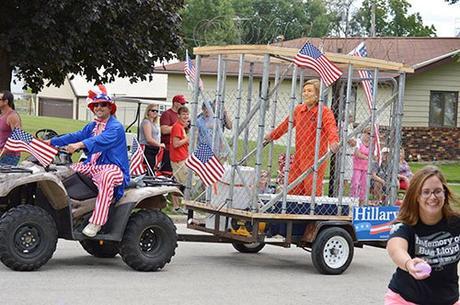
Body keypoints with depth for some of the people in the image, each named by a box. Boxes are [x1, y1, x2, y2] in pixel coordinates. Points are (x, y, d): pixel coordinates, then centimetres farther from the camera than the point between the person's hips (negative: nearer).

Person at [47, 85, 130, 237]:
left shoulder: (116, 127, -8)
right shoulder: (92, 126, 21)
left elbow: (102, 140, -26)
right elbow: (76, 136, 14)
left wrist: (79, 145, -42)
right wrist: (52, 142, 4)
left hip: (113, 167, -9)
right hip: (92, 165, 9)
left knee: (105, 178, -40)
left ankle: (96, 222, -45)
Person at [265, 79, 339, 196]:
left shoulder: (324, 112, -8)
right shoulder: (298, 110, 12)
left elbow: (331, 127, -24)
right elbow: (286, 124, 28)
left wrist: (333, 141, -45)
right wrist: (272, 135, 40)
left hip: (315, 159, -6)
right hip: (298, 158, 6)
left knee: (313, 191, -12)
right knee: (292, 190, 6)